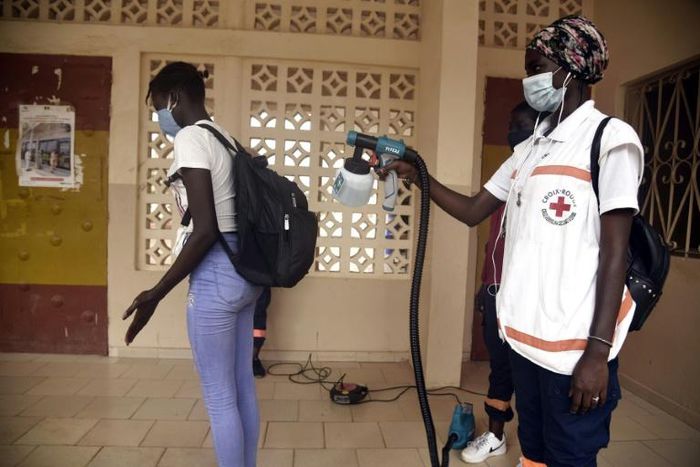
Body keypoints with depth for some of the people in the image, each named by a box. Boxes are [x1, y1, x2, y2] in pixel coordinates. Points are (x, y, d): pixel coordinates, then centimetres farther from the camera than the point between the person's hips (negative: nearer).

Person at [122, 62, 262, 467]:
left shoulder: (190, 137, -11)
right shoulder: (225, 139, 15)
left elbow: (205, 230, -19)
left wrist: (157, 293, -14)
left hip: (216, 275, -9)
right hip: (245, 271, 9)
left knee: (219, 398, 4)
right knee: (242, 389, 17)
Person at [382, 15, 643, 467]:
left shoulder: (611, 138, -8)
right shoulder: (528, 149, 14)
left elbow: (614, 251, -13)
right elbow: (474, 211, 16)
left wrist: (598, 350, -17)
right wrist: (418, 176, 5)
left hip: (575, 344, -7)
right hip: (524, 334, 7)